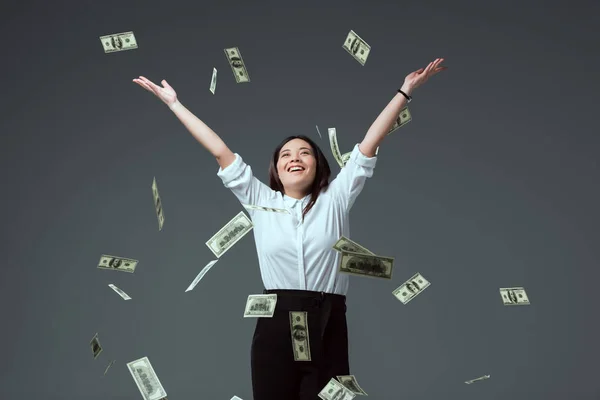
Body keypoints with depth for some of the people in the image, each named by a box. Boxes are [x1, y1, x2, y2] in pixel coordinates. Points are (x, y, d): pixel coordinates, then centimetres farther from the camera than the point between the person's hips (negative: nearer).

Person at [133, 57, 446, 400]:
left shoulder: (335, 199, 10)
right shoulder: (261, 201, 12)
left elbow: (370, 143, 8)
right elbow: (221, 151, 12)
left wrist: (406, 91, 7)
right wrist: (174, 103, 14)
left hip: (327, 326, -1)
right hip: (276, 325, 1)